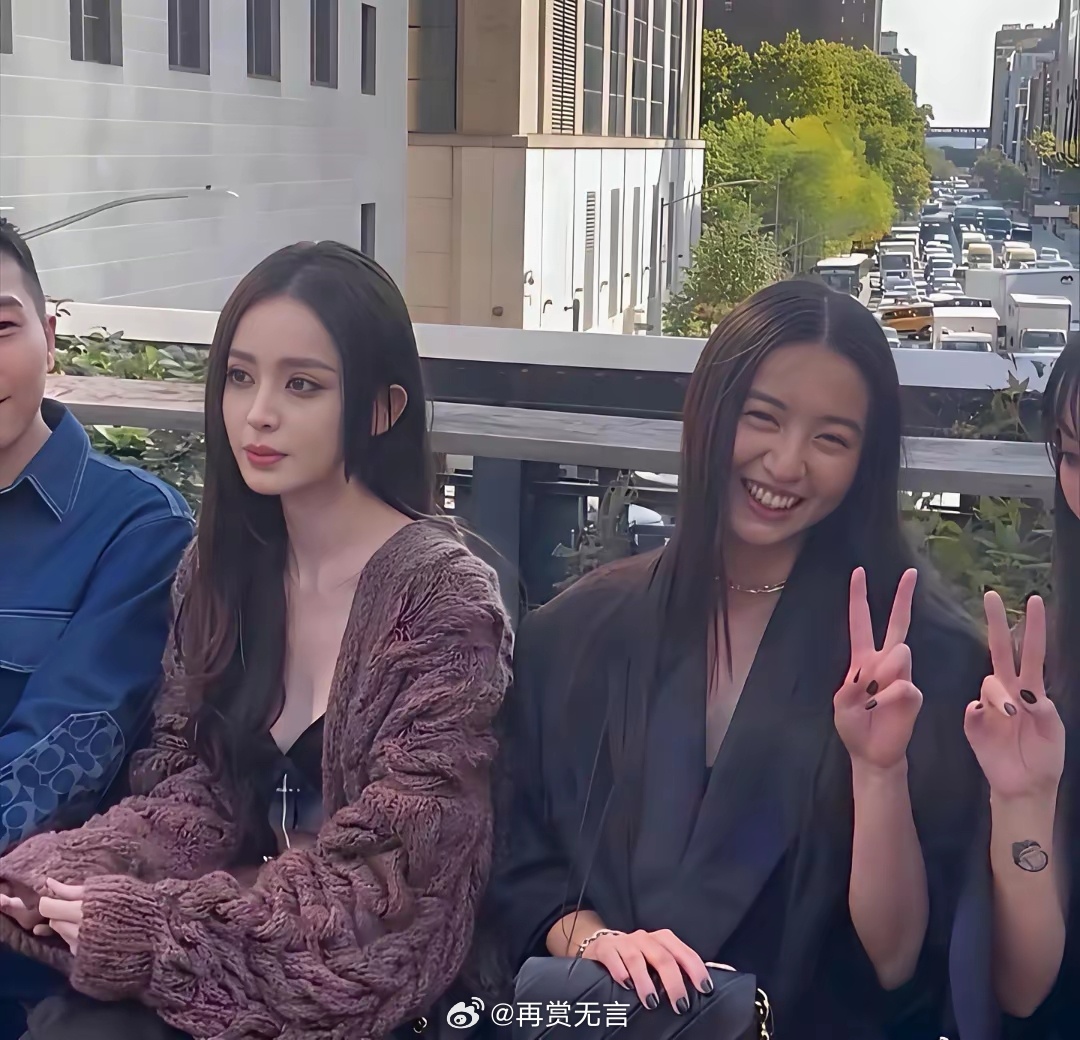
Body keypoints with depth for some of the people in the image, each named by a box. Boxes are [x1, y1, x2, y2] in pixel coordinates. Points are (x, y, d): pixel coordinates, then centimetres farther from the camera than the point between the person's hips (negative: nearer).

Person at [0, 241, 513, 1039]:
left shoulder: (444, 597, -15)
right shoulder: (220, 568, 5)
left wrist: (149, 924, -18)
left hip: (365, 974, -5)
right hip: (234, 938, 5)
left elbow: (386, 875, -16)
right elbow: (191, 792, 3)